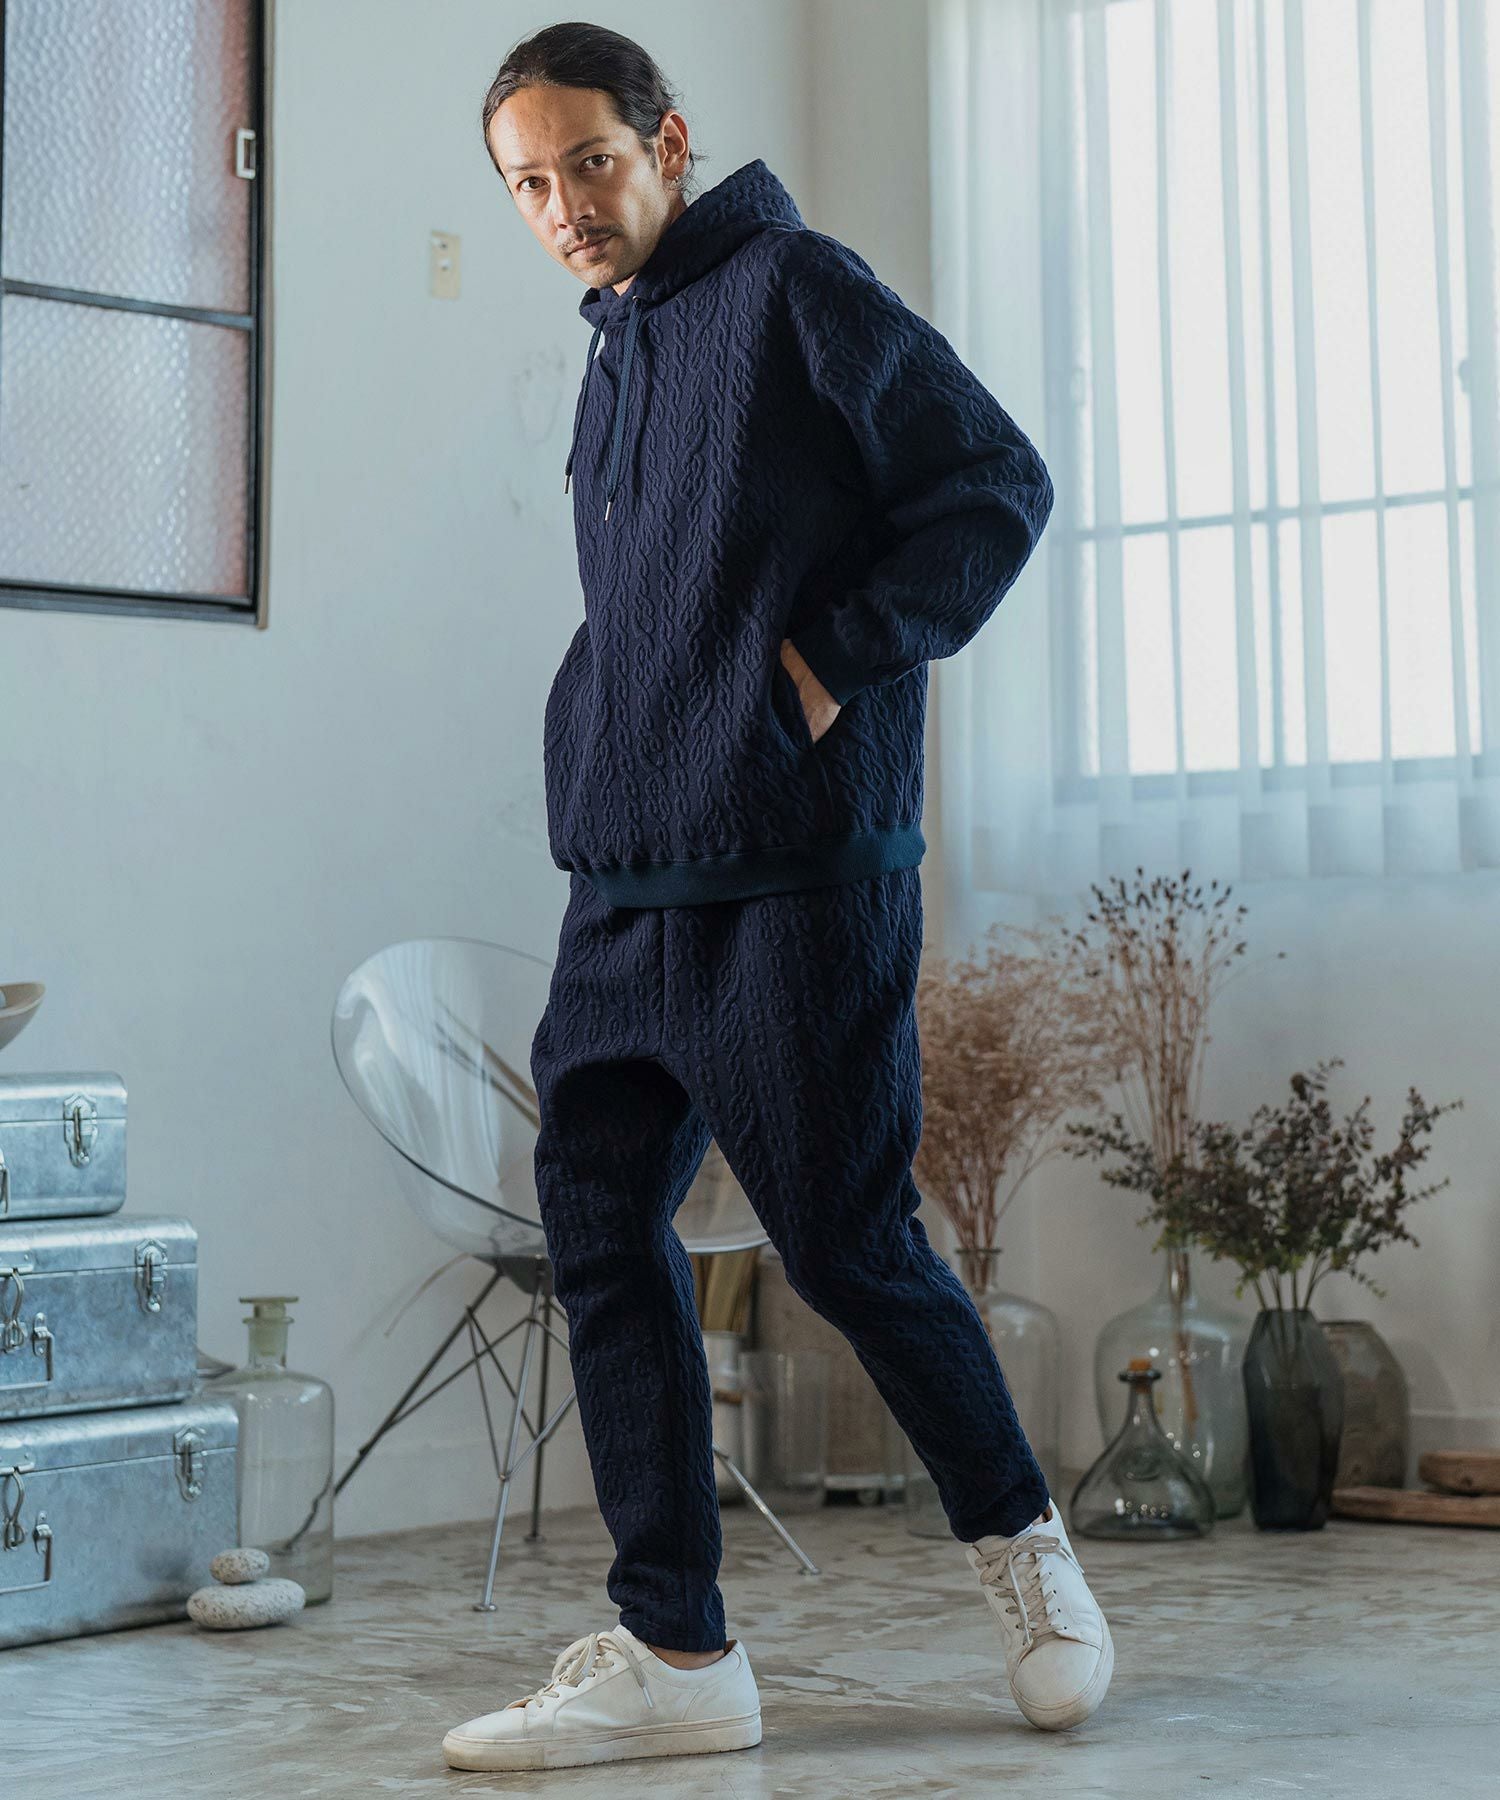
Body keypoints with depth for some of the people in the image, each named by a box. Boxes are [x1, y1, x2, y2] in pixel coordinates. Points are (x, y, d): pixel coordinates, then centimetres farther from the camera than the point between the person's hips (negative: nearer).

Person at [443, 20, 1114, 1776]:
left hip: (797, 868, -8)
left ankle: (1016, 1534, 23)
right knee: (601, 1229, 1)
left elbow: (999, 485, -7)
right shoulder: (612, 358, 19)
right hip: (622, 886, 8)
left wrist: (838, 659, -13)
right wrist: (614, 740, 10)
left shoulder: (796, 288, -3)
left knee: (845, 1239, -2)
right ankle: (672, 1652, 7)